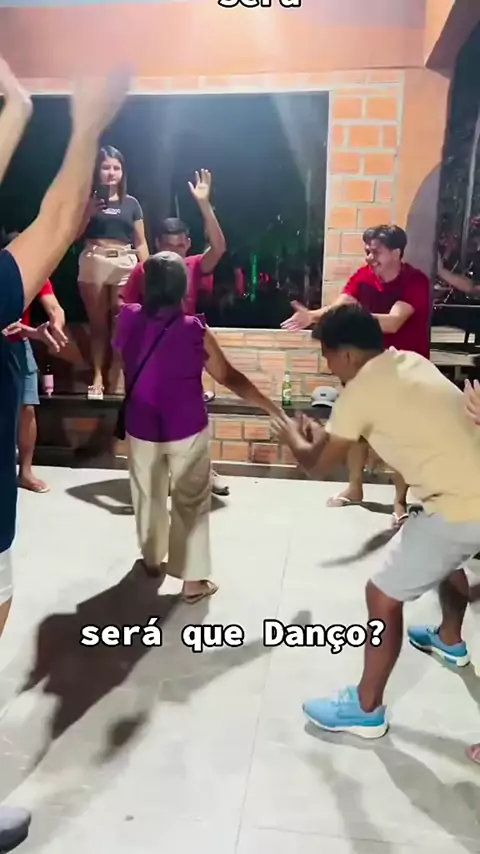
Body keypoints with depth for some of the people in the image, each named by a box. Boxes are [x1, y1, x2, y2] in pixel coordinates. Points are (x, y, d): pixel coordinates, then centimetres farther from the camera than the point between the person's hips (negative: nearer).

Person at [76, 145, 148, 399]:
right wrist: (89, 211, -8)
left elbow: (140, 242, 10)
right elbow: (73, 234, 4)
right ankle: (98, 376, 6)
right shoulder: (88, 199, 9)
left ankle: (116, 374, 4)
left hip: (125, 264, 1)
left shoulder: (131, 203, 12)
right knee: (98, 323, 2)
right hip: (94, 262, -1)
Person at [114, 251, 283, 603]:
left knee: (148, 496, 23)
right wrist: (273, 407, -2)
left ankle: (152, 558, 42)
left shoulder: (129, 319, -11)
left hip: (141, 430, 3)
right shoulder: (196, 332, -18)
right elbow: (230, 378, -12)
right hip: (188, 432, -3)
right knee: (191, 502, 9)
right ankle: (194, 580, 14)